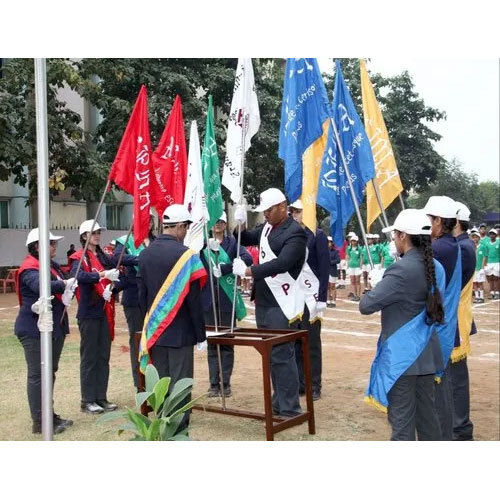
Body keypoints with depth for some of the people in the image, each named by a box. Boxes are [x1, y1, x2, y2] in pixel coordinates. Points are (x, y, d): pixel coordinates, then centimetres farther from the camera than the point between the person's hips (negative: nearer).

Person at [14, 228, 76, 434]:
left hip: (54, 328, 9)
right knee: (37, 374, -4)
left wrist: (67, 292, -2)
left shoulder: (53, 266, 13)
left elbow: (60, 291, 18)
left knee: (49, 372, 15)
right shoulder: (29, 269, -15)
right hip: (35, 330, -9)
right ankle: (40, 422, 1)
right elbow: (40, 286, -35)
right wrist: (63, 284, -45)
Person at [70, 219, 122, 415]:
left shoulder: (104, 257, 13)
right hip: (89, 313, -6)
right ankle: (87, 401, 6)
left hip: (105, 312, 6)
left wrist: (112, 288, -15)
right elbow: (78, 275, -27)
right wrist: (102, 275, -39)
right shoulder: (79, 258, -5)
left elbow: (119, 280, 6)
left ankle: (101, 398, 17)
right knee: (89, 357, -1)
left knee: (104, 356, 10)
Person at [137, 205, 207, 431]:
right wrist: (200, 335, -7)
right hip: (180, 332, -6)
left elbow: (142, 295, 11)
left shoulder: (145, 254, 5)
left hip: (154, 332, 6)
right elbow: (194, 299, -14)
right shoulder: (185, 255, -15)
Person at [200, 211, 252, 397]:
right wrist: (207, 245, -24)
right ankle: (214, 383, 11)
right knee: (211, 342, 4)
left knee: (227, 342, 3)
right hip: (208, 297, 1)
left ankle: (225, 383, 11)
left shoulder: (232, 242, 3)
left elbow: (248, 258, -13)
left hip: (227, 298, -1)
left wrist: (223, 269, -19)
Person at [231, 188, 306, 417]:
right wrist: (240, 225, 4)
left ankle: (289, 409, 1)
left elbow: (281, 264, -27)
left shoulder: (295, 233, -15)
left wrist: (248, 271, -25)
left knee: (282, 355, -7)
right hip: (263, 301, 9)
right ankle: (278, 403, 26)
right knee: (270, 354, 15)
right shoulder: (266, 227, 10)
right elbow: (246, 239, 25)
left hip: (282, 304, -9)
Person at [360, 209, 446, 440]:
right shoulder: (436, 268, 4)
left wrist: (375, 284, -2)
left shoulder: (402, 270, -21)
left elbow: (365, 306, -22)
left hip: (401, 356, -8)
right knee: (426, 413, 18)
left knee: (402, 420, 1)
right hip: (427, 354, 8)